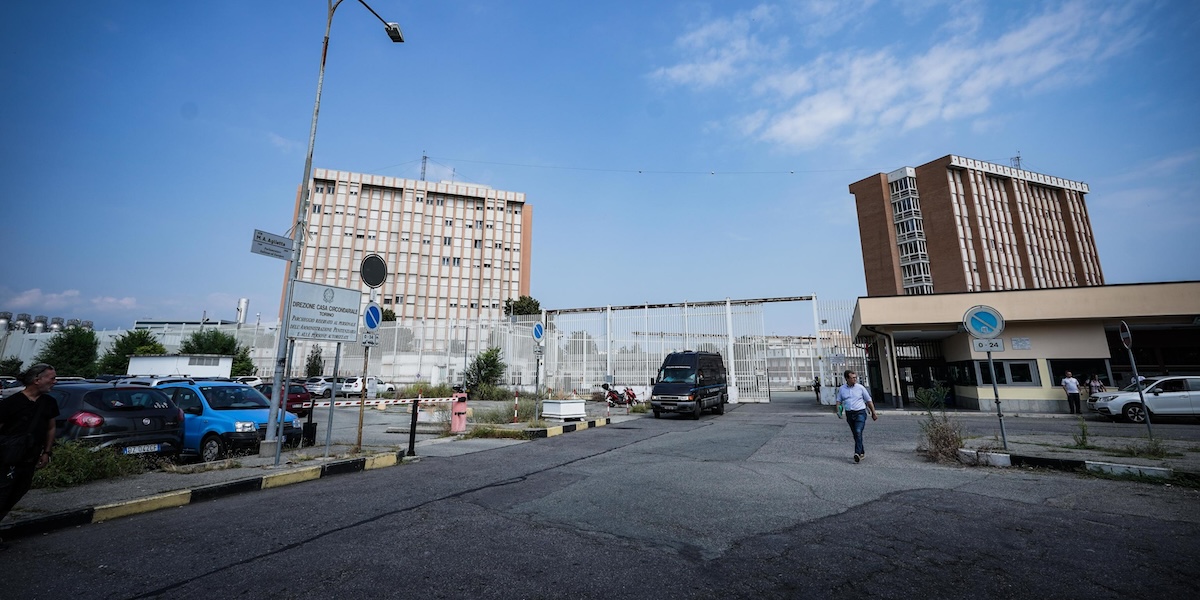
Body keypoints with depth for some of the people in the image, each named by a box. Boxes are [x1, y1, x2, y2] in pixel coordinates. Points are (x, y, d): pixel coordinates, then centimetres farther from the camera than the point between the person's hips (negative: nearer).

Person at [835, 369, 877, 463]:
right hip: (849, 414, 3)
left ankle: (857, 453, -23)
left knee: (858, 432, -19)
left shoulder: (860, 387, -2)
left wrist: (874, 413, 10)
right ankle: (862, 453, 25)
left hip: (860, 413, -3)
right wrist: (838, 410, -6)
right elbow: (839, 400, 11)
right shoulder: (841, 389, 4)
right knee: (855, 434, 10)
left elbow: (869, 400, 7)